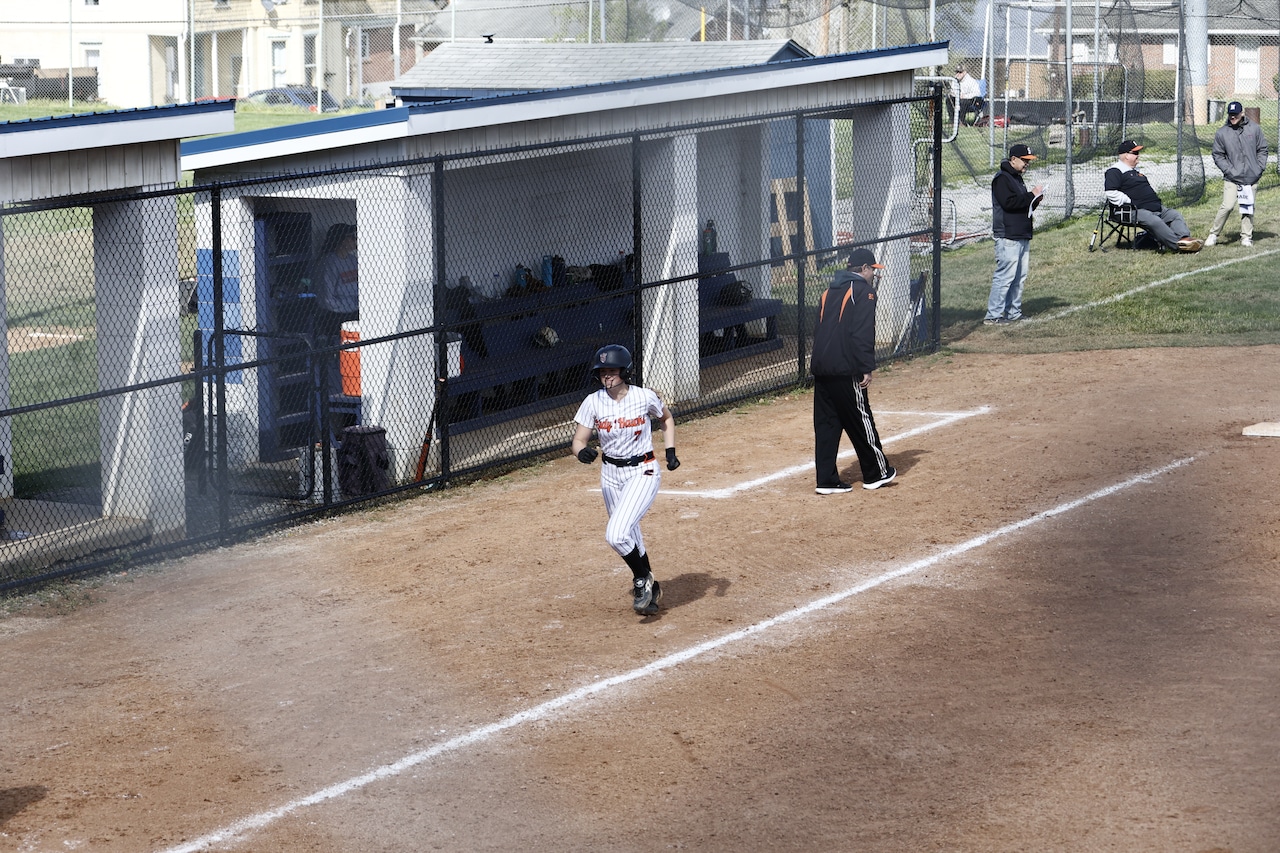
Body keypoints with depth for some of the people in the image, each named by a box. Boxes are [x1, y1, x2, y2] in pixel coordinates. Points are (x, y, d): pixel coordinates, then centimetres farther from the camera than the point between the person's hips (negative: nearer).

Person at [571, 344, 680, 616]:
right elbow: (578, 440, -9)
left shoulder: (645, 397, -13)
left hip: (642, 473, -4)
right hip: (610, 475, 4)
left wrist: (670, 451, -3)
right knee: (629, 537, 16)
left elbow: (666, 418, 8)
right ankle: (649, 587, 37)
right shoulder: (593, 402, -8)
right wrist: (582, 452, -32)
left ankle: (643, 579, 5)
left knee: (616, 534, -20)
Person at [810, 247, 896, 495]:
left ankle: (826, 480, 5)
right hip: (845, 370, -7)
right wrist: (867, 368, -14)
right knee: (860, 420, 4)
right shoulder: (863, 291, -6)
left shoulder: (829, 292, 18)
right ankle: (877, 472, 15)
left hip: (820, 367, 7)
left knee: (826, 423, 7)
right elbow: (863, 334, -15)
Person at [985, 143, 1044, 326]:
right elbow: (1008, 202, -21)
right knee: (1005, 275, -12)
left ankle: (1013, 313, 17)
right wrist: (1031, 195, -16)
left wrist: (1035, 200, 5)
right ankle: (993, 315, -11)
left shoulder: (1017, 178, 21)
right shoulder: (1002, 179, -9)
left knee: (1020, 277, 10)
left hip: (1022, 235, 10)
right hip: (1008, 237, -10)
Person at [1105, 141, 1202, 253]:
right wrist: (1130, 203, -18)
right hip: (1137, 210, -10)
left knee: (1176, 215, -9)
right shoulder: (1115, 172, -2)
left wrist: (1158, 203, 18)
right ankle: (1178, 244, -46)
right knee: (1155, 222, -33)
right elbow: (1111, 193, -15)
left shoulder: (1136, 171, 30)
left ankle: (1184, 238, -35)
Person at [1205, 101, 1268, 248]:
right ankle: (1213, 234, -2)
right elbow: (1218, 155, 3)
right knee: (1228, 206, -13)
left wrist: (1260, 168, 1)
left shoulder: (1254, 129, 5)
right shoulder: (1221, 133, 0)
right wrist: (1230, 170, -8)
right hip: (1232, 179, -2)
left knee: (1248, 207, 5)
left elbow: (1262, 150, 11)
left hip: (1251, 177, 2)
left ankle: (1246, 236, 16)